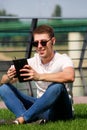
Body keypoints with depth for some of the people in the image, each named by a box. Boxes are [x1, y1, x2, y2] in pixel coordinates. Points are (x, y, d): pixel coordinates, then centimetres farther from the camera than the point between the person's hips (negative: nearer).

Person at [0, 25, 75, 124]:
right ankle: (26, 119, -33)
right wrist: (8, 77, -28)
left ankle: (22, 119, -29)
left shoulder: (63, 59, -11)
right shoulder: (31, 62, 2)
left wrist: (39, 76, -46)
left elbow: (70, 77, -37)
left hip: (59, 111, -5)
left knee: (57, 86, -36)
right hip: (41, 107, 5)